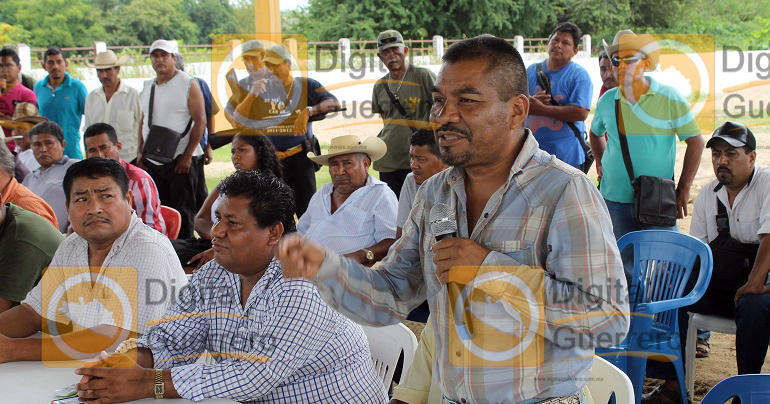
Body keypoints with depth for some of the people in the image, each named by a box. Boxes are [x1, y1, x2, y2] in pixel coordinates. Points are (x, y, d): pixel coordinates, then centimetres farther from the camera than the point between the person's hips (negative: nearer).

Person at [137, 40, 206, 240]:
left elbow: (200, 121, -9)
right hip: (151, 162, 6)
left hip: (180, 161, -6)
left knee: (183, 210, -2)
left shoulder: (188, 84, -4)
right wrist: (140, 152, 8)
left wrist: (187, 156, -15)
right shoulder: (148, 87, 15)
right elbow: (143, 122, 20)